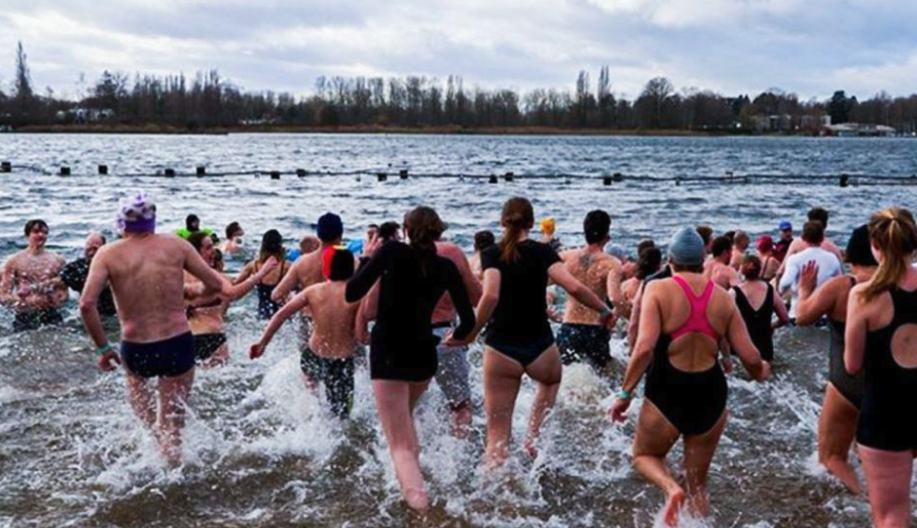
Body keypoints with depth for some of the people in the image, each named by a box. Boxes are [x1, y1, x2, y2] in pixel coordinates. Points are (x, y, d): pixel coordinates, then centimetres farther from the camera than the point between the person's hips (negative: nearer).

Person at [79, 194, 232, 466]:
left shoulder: (108, 254, -4)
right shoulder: (176, 245, -2)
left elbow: (86, 304, -13)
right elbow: (216, 285, 0)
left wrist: (102, 348, -2)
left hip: (136, 351, 0)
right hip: (179, 346, 0)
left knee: (135, 378, 37)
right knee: (173, 424, 19)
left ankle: (154, 430, 21)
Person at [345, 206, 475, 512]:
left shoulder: (394, 252, -8)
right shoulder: (446, 267, 2)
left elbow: (352, 294, -13)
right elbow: (468, 321, 4)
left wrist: (366, 259, 3)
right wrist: (455, 336, 26)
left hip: (388, 356, -4)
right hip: (424, 356, 5)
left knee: (400, 444, -3)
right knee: (404, 413, 34)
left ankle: (418, 501, -22)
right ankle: (411, 485, 33)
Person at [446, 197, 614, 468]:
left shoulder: (491, 254, -4)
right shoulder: (542, 252, -2)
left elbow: (490, 296, -20)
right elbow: (575, 287, -13)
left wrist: (471, 333, -11)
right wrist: (605, 310, 1)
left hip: (501, 348, -1)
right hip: (539, 346, 1)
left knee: (497, 432, 8)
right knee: (551, 381, 37)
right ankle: (533, 436, 20)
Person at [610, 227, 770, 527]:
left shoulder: (658, 290, -9)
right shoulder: (723, 298, 1)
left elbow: (645, 347, -20)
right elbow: (750, 357, 0)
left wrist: (625, 393, -11)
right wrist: (761, 371, 24)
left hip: (667, 391, -3)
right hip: (710, 392, 3)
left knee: (644, 456, 23)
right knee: (697, 484, 21)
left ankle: (671, 488, -7)